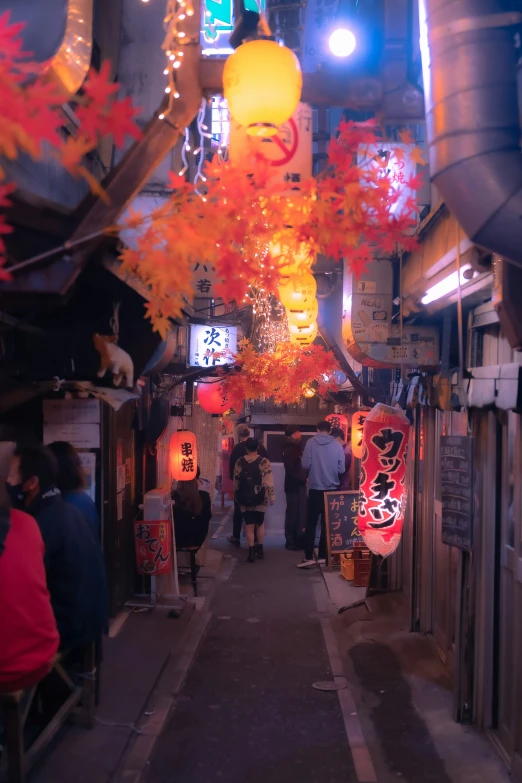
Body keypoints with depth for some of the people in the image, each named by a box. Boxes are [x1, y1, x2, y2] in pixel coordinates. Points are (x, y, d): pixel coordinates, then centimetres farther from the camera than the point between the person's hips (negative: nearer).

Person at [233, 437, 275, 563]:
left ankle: (251, 552, -1)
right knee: (260, 523, 16)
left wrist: (236, 496, 17)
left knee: (249, 525, 3)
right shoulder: (264, 462, -7)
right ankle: (260, 550, 21)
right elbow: (268, 482, -9)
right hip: (259, 498, -1)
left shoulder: (240, 462, 0)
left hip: (244, 498, 1)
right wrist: (272, 497, -3)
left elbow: (236, 481, 6)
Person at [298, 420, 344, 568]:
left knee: (311, 523, 3)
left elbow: (305, 464, -9)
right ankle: (323, 556, 11)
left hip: (315, 489, -2)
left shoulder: (311, 442, -7)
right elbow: (341, 469, -2)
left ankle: (309, 557, -2)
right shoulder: (337, 445, -3)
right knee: (327, 524, 11)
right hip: (332, 489, 2)